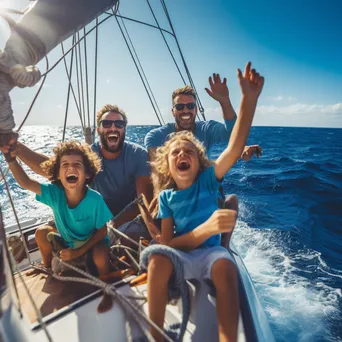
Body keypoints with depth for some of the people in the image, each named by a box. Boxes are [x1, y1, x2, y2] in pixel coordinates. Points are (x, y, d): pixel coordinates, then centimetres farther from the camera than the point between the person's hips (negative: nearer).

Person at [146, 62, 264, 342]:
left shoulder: (208, 180, -7)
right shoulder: (166, 197, -4)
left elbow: (235, 148, -24)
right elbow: (168, 244, -11)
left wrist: (249, 98, -35)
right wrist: (208, 227, -28)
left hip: (211, 252, 0)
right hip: (180, 257, 1)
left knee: (225, 265, -35)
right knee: (158, 259, -32)